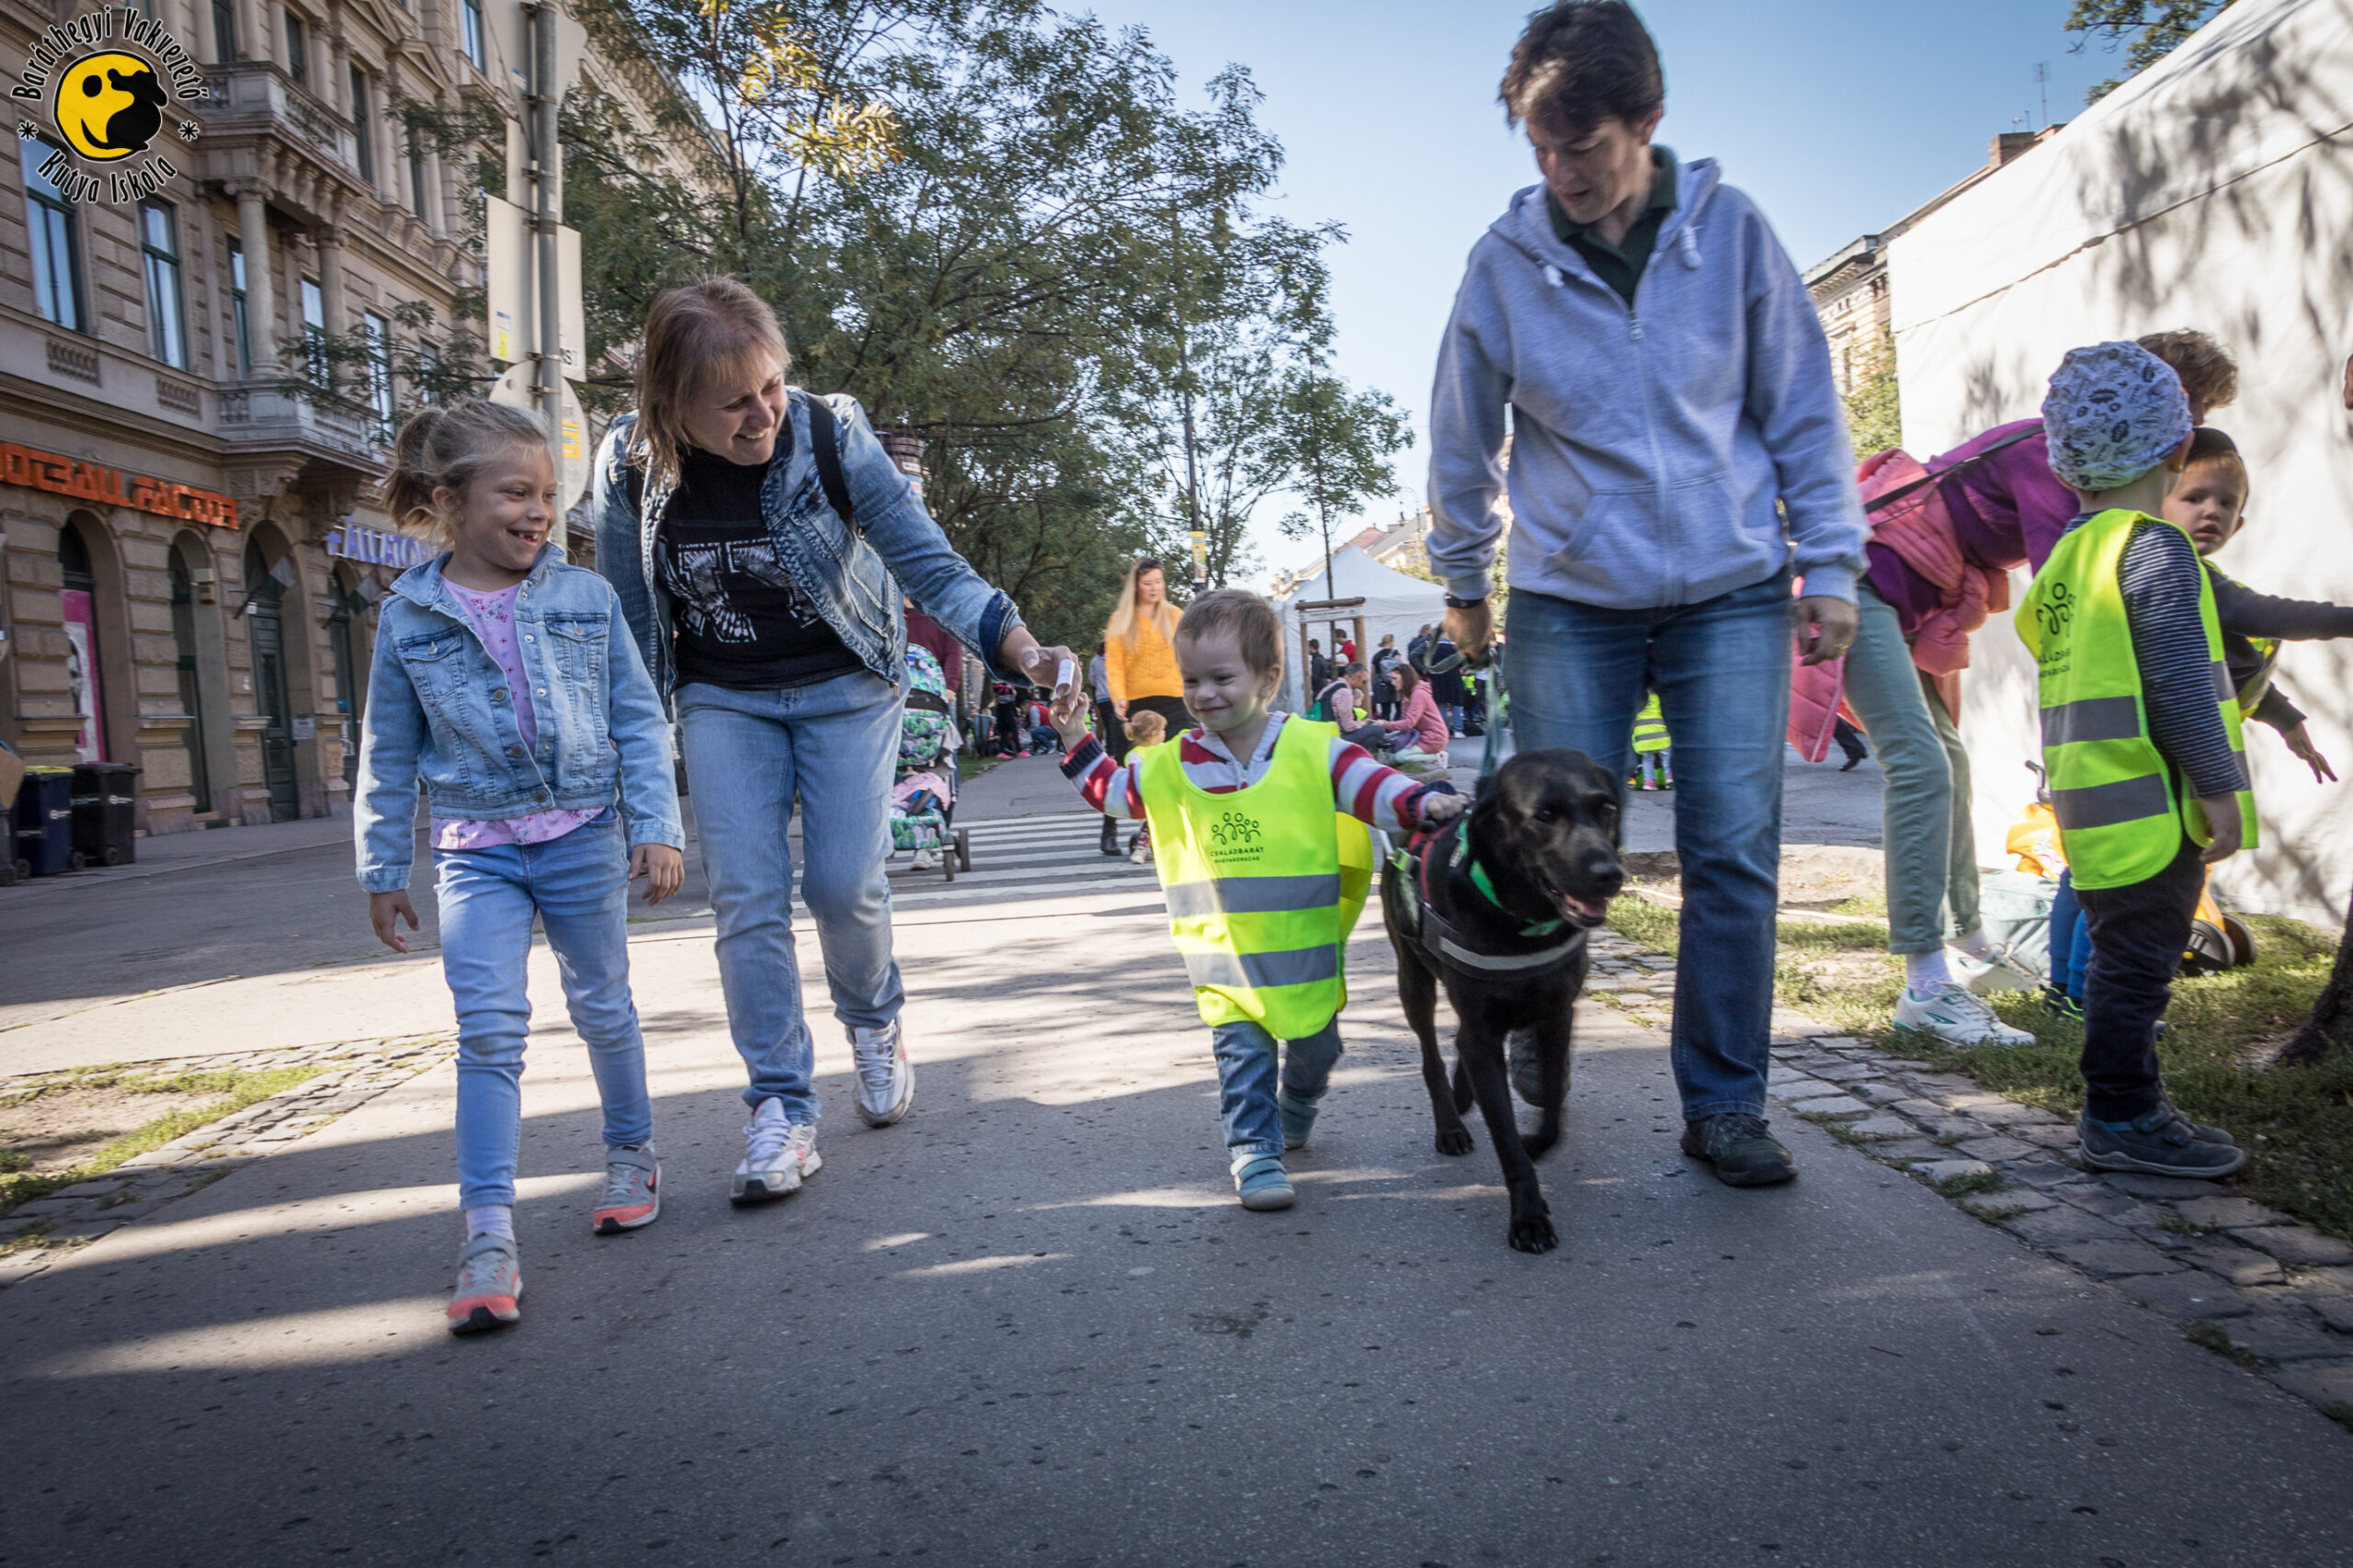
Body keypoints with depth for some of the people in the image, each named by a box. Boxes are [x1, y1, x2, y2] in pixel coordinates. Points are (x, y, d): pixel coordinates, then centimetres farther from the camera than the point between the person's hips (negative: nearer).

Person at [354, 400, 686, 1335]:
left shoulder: (584, 597, -1)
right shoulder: (408, 619, -1)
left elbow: (638, 720, 2)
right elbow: (388, 757, 7)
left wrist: (657, 827, -4)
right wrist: (383, 871, 9)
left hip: (584, 837, 1)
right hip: (475, 849, 0)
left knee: (603, 1008, 14)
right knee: (489, 1031, -9)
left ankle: (631, 1154, 36)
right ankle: (488, 1236, -6)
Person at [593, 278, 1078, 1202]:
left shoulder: (832, 436, -20)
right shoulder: (630, 468, -14)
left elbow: (927, 561, -19)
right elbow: (631, 627, -2)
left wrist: (1020, 647, -35)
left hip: (845, 685, -1)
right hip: (723, 701, 2)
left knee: (843, 884, -6)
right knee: (747, 900, -7)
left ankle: (874, 1024, 27)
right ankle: (781, 1114, 3)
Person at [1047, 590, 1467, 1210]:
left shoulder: (1313, 748, -8)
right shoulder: (1172, 765, 1)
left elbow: (1370, 785, -11)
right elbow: (1115, 790, 17)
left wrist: (1422, 803, -27)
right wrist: (1079, 744, 9)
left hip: (1306, 947, 0)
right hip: (1225, 959, 0)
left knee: (1315, 1046, 15)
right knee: (1243, 1051, -4)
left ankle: (1295, 1114, 44)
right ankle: (1253, 1150, 6)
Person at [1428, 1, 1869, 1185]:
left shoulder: (1731, 228, -1)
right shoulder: (1505, 261, -3)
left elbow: (1803, 405, 5)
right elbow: (1462, 442, 8)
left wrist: (1829, 562, 2)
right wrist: (1462, 586, 15)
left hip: (1732, 594, 1)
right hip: (1569, 605, 0)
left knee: (1734, 852, -2)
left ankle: (1723, 1105, 12)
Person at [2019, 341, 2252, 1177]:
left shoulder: (2066, 558, 13)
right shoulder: (2156, 549, -12)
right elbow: (2181, 685, -17)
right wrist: (2219, 787, -13)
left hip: (2093, 806, 9)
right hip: (2152, 803, -9)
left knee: (2126, 959, 17)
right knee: (2138, 962, -1)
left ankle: (2126, 1107, 27)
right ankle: (2121, 1119, 7)